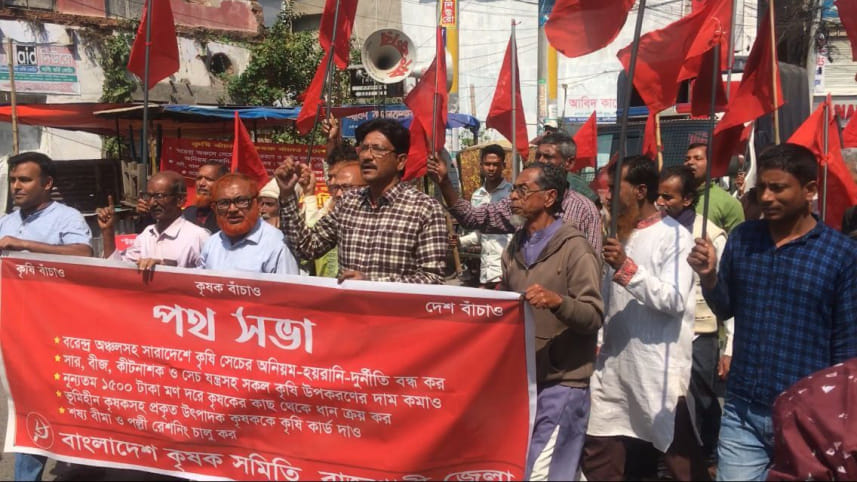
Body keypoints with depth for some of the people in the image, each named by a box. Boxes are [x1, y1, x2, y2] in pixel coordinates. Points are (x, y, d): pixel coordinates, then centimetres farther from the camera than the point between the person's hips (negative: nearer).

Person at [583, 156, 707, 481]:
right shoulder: (621, 234, 14)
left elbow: (674, 300, -19)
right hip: (614, 365, 8)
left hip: (659, 368, -7)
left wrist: (628, 268, -22)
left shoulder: (674, 236, -9)